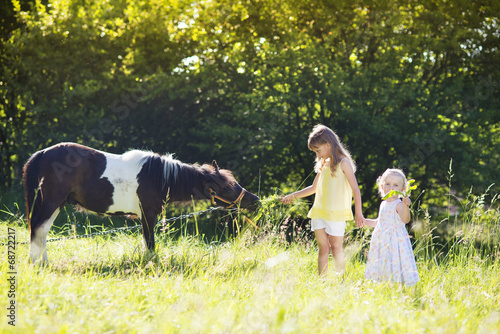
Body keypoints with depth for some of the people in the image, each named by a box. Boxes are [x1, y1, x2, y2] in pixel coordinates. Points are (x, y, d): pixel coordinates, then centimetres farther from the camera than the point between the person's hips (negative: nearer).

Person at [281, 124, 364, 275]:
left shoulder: (343, 163, -6)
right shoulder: (323, 164, 16)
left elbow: (355, 189, -8)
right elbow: (314, 188, 27)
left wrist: (358, 213, -11)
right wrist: (293, 196, 23)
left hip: (336, 213, -6)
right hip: (319, 212, 6)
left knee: (336, 248, -3)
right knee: (323, 248, 3)